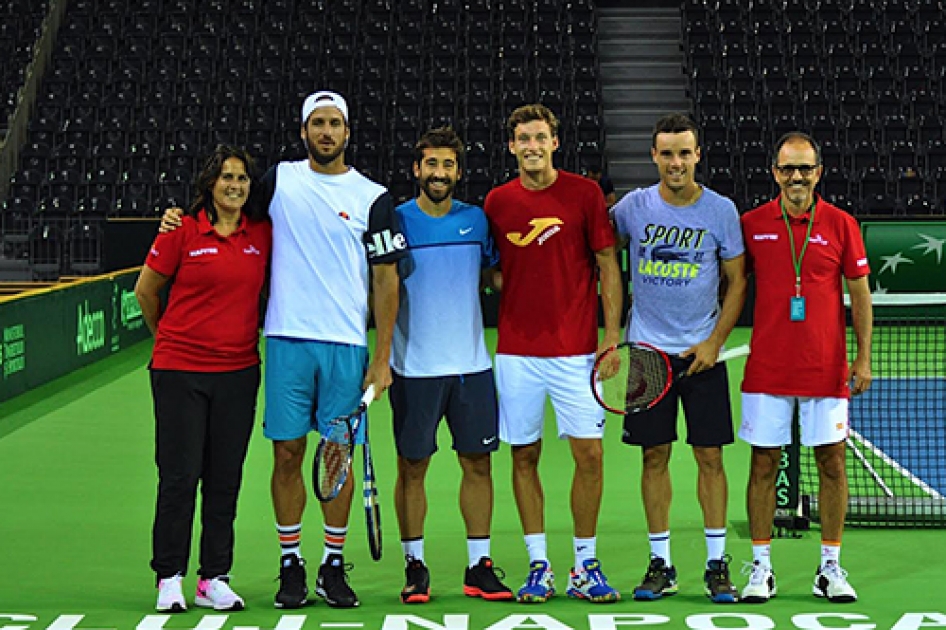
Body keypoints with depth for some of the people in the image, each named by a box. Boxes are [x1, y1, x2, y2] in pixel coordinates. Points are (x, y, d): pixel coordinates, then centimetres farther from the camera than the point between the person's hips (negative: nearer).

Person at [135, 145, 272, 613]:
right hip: (179, 369, -3)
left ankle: (214, 579, 16)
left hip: (239, 371, 3)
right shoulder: (183, 231, -5)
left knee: (225, 478, 7)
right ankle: (169, 578, 12)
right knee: (179, 475, 0)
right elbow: (145, 290, 6)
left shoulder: (263, 233, 4)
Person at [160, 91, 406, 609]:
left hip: (346, 346, 0)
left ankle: (333, 565, 15)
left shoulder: (373, 197, 4)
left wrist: (383, 357, -1)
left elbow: (385, 279, 4)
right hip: (286, 339, 1)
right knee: (287, 452, 2)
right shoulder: (278, 179, 7)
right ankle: (291, 564, 13)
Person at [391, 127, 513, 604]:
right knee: (412, 467, 2)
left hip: (471, 364, 3)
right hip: (414, 368, -3)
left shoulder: (476, 220, 8)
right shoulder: (396, 220, -1)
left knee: (478, 463, 5)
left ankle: (478, 568, 14)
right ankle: (414, 567, 13)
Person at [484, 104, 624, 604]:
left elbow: (607, 265, 2)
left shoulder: (585, 193, 0)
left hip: (576, 350, -1)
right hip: (517, 352, 2)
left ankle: (585, 566, 11)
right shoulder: (497, 201, 5)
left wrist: (612, 335, -4)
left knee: (589, 454, -3)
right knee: (524, 456, 4)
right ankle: (538, 567, 14)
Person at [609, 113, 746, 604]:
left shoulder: (721, 210, -1)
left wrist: (714, 341, -6)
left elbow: (737, 282, 3)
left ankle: (717, 564, 8)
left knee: (710, 456, 0)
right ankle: (660, 563, 12)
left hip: (702, 352, -1)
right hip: (647, 349, 1)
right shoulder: (632, 207, 1)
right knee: (655, 456, 4)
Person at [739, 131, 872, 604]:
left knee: (832, 463, 4)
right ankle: (761, 568, 11)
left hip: (826, 367, 0)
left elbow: (859, 293, 5)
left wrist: (864, 358, -1)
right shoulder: (752, 224, 2)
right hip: (767, 368, 0)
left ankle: (830, 568, 15)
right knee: (763, 463, 2)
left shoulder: (840, 224, 1)